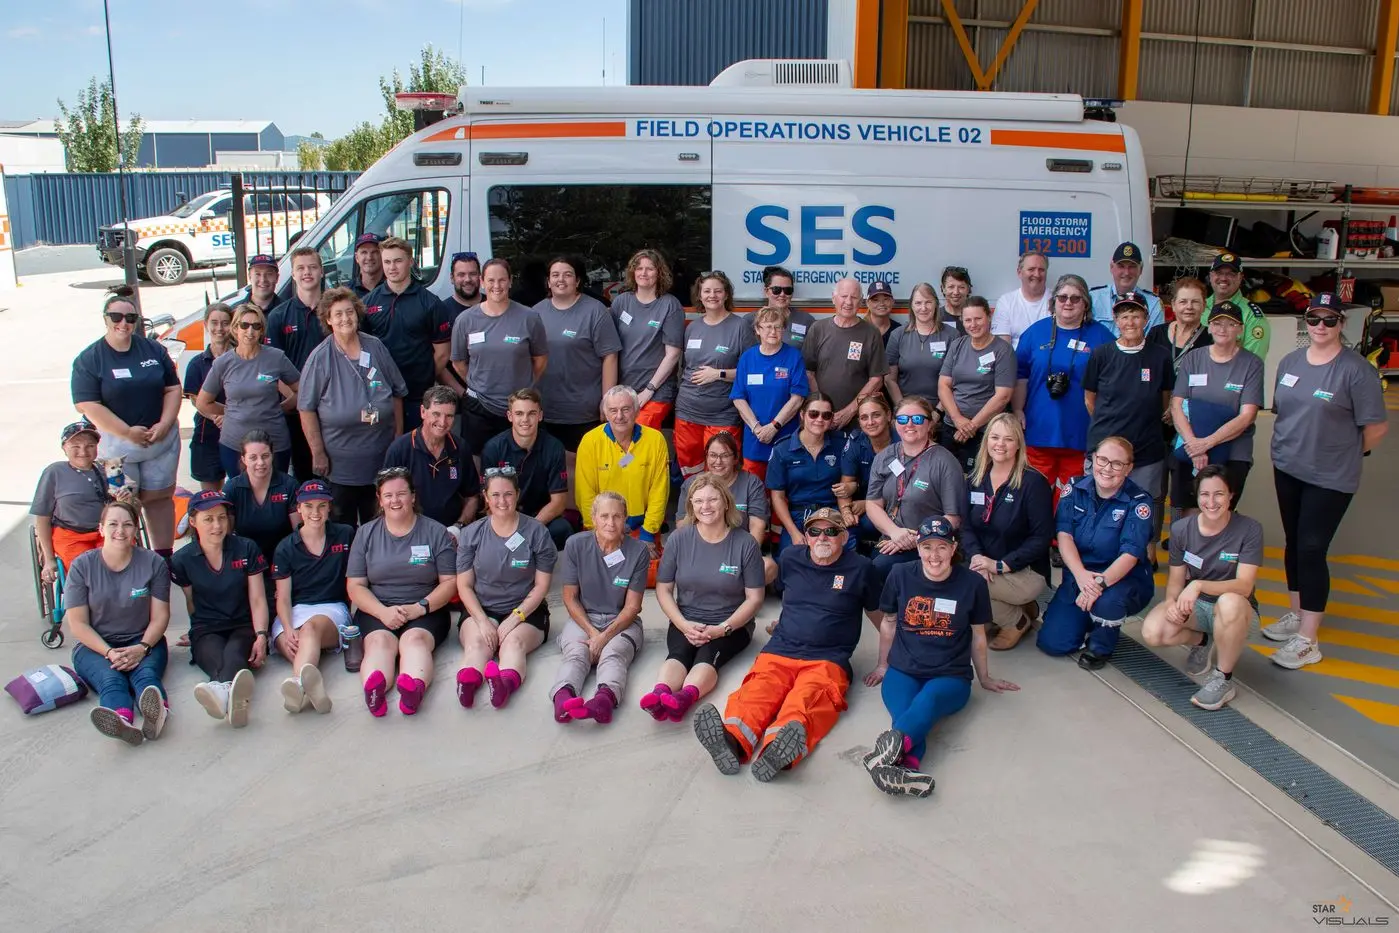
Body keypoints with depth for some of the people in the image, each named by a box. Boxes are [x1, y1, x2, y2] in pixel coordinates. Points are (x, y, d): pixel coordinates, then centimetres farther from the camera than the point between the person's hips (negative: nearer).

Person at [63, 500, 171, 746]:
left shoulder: (153, 563, 2)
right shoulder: (82, 566, 1)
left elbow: (160, 616, 2)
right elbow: (77, 624, -2)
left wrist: (142, 647, -18)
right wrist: (109, 652, -17)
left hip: (142, 641, 0)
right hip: (95, 645, 0)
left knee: (146, 673, -34)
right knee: (111, 679, -33)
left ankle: (157, 712, -69)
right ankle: (122, 722, -67)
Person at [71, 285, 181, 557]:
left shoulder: (154, 350, 6)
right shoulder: (89, 359, -5)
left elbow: (173, 389, 6)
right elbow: (88, 405, -12)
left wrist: (163, 425, -9)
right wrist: (128, 432, -17)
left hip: (161, 440, 3)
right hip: (115, 444, -3)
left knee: (160, 498, 9)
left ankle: (164, 557, 17)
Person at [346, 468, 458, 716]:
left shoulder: (436, 533, 9)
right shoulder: (366, 534, 14)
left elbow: (450, 582, 5)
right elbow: (355, 586, 8)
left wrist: (419, 608, -12)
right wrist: (383, 612, -12)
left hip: (426, 610, -1)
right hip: (376, 610, 1)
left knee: (415, 639, -34)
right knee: (380, 641, -32)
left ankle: (414, 687, -65)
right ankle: (372, 690, -63)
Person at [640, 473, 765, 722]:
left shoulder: (745, 543, -5)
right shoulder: (678, 539, 0)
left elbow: (755, 599, -3)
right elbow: (663, 589, 4)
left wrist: (721, 629, -16)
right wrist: (684, 625, -12)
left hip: (731, 626, -1)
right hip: (686, 623, 1)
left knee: (708, 654, -32)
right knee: (679, 652, -30)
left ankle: (685, 697, -60)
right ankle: (659, 694, -59)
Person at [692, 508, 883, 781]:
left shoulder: (860, 568, 7)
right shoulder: (790, 558, 15)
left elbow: (877, 614, 18)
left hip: (827, 659, -3)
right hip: (779, 651, 3)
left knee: (806, 700, -36)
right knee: (758, 690, -31)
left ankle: (777, 750, -66)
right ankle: (732, 741, -60)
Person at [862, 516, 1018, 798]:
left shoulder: (973, 583, -2)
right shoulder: (901, 576, 2)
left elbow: (978, 635, 12)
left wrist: (984, 678, 21)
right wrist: (882, 665, 24)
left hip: (950, 677, -1)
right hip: (903, 671, 1)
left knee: (928, 700, -38)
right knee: (903, 711, -34)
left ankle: (895, 742, -67)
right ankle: (908, 766, -64)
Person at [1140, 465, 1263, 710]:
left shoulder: (1249, 530, -16)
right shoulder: (1181, 529, -6)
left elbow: (1244, 585, -24)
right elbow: (1176, 579, 1)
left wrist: (1199, 585, -40)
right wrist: (1171, 602, -22)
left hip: (1236, 610, -3)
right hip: (1194, 606, 3)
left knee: (1229, 602, -41)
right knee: (1152, 632, -27)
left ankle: (1223, 679, -17)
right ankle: (1201, 641, 11)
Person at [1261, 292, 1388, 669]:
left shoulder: (1356, 369, -14)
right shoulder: (1290, 362, 6)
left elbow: (1376, 426, -11)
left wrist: (1346, 453, 2)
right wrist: (1288, 446, 13)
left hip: (1330, 478, -6)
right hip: (1287, 468, 6)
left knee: (1312, 550, -8)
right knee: (1294, 543, 16)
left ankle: (1308, 640, -1)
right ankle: (1296, 614, 32)